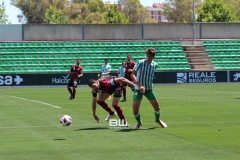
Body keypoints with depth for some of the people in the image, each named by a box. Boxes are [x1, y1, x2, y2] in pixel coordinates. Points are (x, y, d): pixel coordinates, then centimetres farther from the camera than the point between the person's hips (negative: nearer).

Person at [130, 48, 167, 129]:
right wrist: (139, 85, -34)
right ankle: (139, 122, 18)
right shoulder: (140, 63, -17)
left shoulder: (154, 65, -3)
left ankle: (157, 120, 37)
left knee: (157, 106, 6)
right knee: (135, 107, -11)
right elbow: (132, 75, -25)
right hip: (138, 88, -4)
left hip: (149, 88, 4)